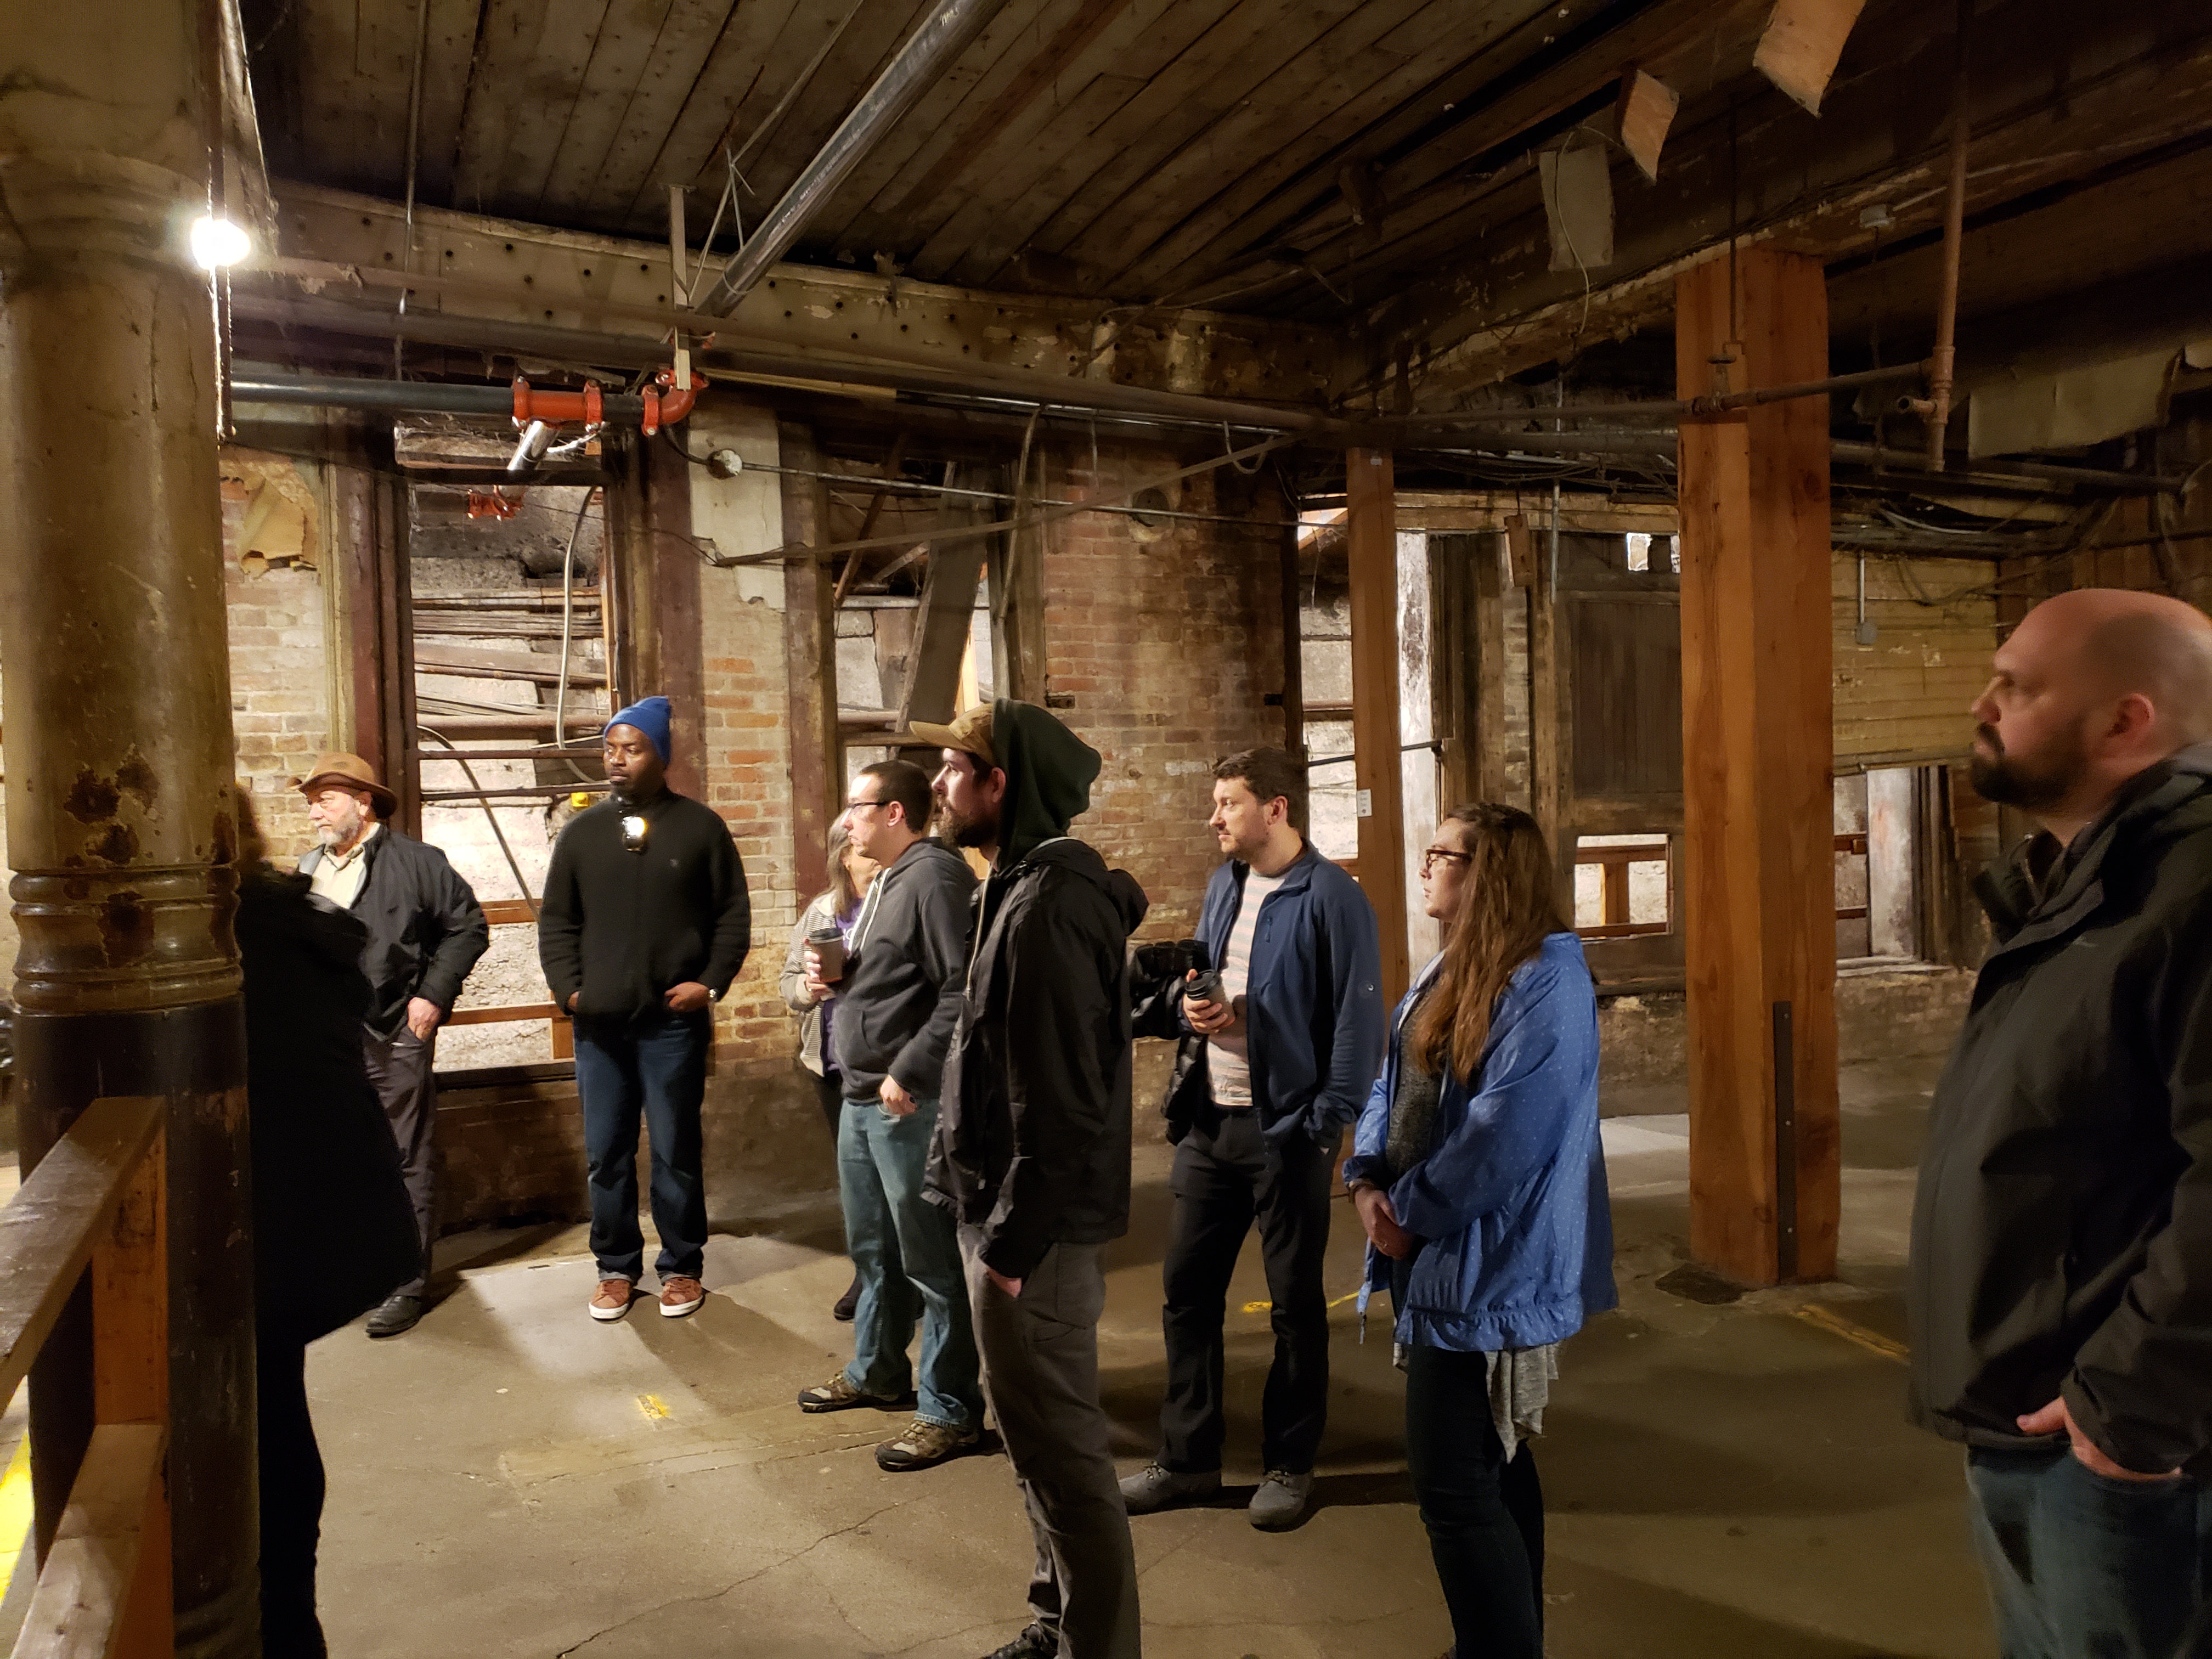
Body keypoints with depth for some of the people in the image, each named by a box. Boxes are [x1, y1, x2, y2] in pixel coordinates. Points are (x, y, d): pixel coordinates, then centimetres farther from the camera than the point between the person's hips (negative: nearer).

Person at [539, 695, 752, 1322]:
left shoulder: (700, 826, 1)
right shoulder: (582, 830, 8)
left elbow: (733, 914, 2)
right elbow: (556, 920, 10)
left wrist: (711, 984, -6)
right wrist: (567, 989, -2)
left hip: (673, 1023, -2)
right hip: (598, 1025, 3)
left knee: (675, 1152, 5)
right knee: (606, 1155, 9)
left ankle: (681, 1267, 19)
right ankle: (616, 1267, 23)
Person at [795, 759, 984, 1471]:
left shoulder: (936, 877, -17)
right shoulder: (887, 881, 15)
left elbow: (961, 990, -24)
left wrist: (909, 1072, -23)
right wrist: (834, 974, 6)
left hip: (911, 1100, -10)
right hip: (863, 1095, 10)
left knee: (930, 1258, 0)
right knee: (873, 1247, 22)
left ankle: (950, 1411, 12)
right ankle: (875, 1372, 39)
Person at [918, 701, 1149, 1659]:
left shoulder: (1046, 905, -21)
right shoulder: (1031, 887, 11)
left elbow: (1057, 1102, -24)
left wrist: (1012, 1240, -19)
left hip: (1035, 1227, -10)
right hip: (1017, 1214, 10)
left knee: (1055, 1443, 3)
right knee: (1036, 1427, 21)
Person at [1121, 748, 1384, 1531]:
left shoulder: (1331, 897, -12)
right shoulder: (1223, 887, 11)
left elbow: (1358, 1020, -14)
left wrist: (1328, 1127, -18)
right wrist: (1189, 1007, -4)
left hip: (1286, 1129, -7)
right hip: (1207, 1121, 7)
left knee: (1295, 1303, 9)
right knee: (1187, 1290, 12)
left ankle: (1289, 1466, 25)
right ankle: (1187, 1458, 27)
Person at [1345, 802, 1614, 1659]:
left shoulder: (1546, 985, -19)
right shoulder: (1444, 972, 11)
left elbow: (1505, 1139, -25)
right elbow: (1391, 1086, 13)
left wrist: (1410, 1210, -14)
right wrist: (1368, 1183, -4)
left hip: (1487, 1272, -10)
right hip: (1441, 1260, 10)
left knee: (1454, 1480, -4)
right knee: (1490, 1463, 21)